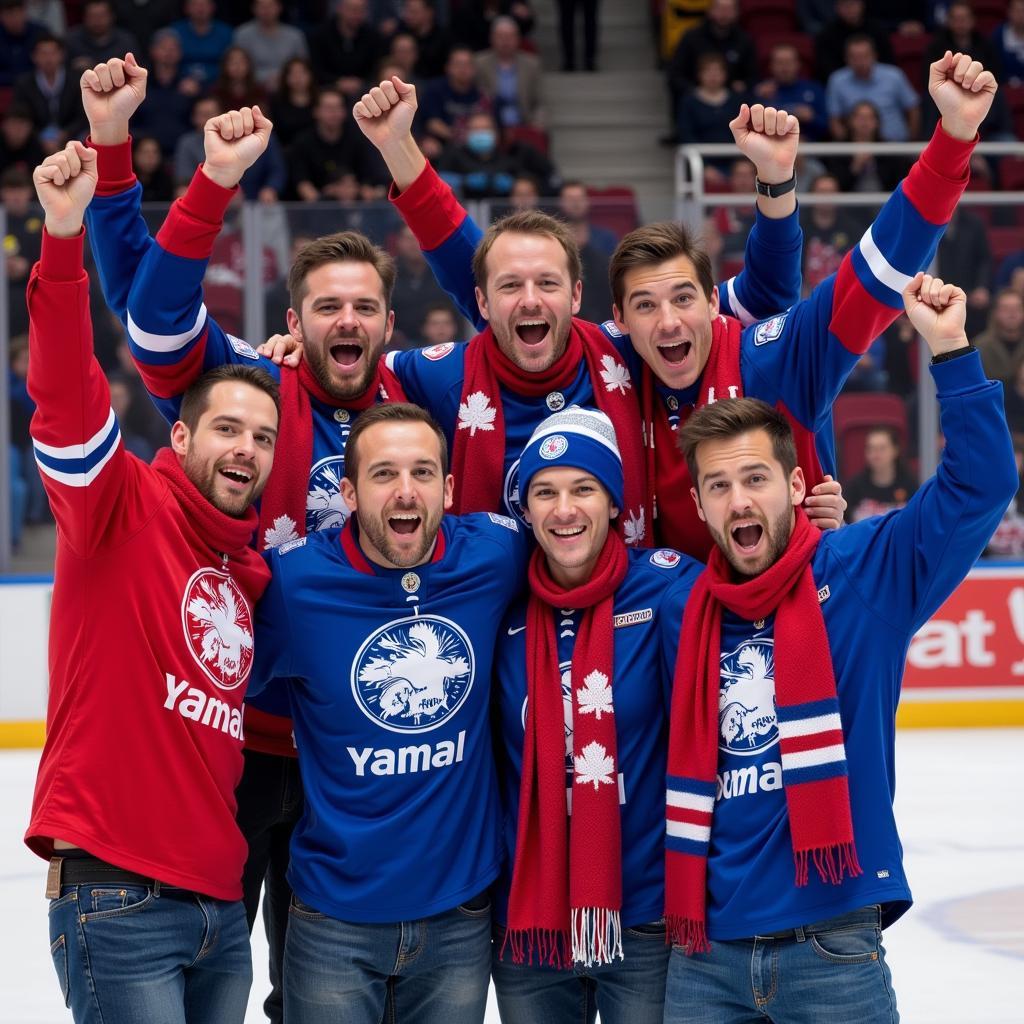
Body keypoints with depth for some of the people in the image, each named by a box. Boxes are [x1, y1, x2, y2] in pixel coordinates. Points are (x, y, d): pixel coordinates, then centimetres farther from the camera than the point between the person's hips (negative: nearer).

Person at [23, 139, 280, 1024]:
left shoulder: (254, 574, 17)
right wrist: (63, 240, -32)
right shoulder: (126, 509, -3)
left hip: (221, 907, 7)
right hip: (117, 893, -7)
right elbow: (66, 396, -19)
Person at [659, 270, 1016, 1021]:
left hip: (832, 947, -3)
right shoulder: (679, 613, 7)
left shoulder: (865, 572, -1)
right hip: (707, 952, 3)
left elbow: (980, 485, -11)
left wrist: (951, 352, -18)